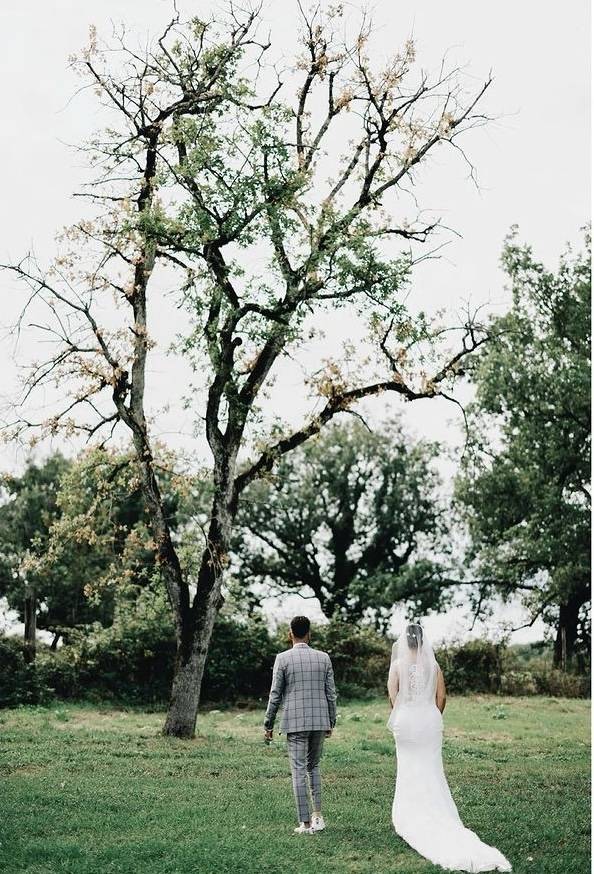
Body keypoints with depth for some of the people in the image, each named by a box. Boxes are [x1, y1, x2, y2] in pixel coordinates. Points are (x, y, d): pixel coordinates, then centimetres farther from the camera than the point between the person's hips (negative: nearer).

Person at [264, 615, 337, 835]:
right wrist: (331, 723, 17)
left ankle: (305, 823, 0)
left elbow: (275, 695, -3)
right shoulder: (323, 658, 5)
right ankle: (317, 815, 13)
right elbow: (331, 694, 7)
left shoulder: (283, 658, -4)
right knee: (313, 767, 19)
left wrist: (268, 725, 5)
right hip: (320, 721, 3)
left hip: (295, 723, -3)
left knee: (299, 771, 1)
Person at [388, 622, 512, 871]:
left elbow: (392, 695, -9)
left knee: (409, 771, 8)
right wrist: (433, 718, 14)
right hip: (430, 719, 2)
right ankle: (439, 818, 10)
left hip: (406, 720, -2)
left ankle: (410, 822, 13)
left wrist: (399, 717, 8)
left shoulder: (398, 665, -6)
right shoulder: (433, 665, 1)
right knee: (432, 771, 9)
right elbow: (441, 696, 1)